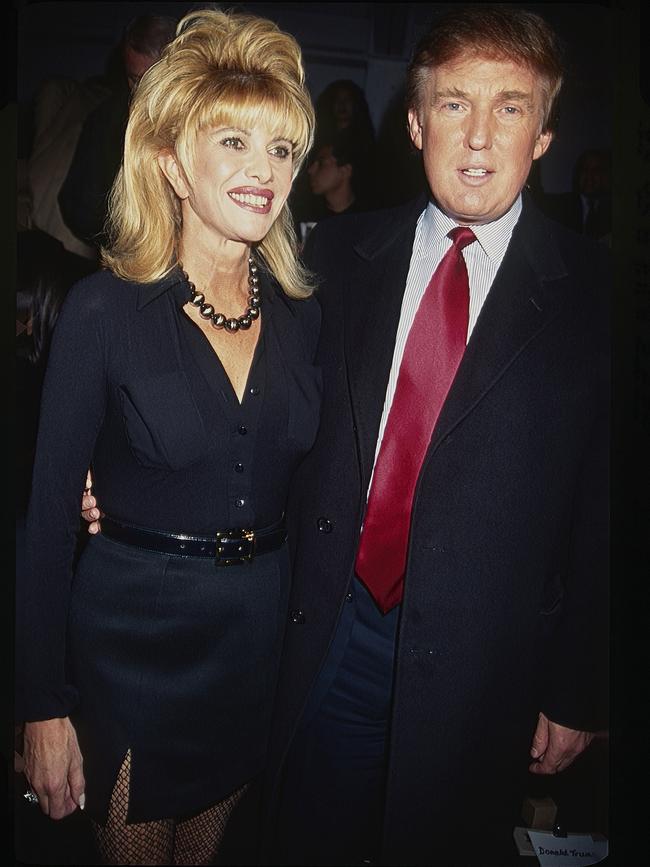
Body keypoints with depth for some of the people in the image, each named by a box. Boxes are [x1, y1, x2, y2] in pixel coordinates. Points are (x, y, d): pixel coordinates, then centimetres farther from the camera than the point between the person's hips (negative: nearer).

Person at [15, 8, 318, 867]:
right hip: (132, 642, -3)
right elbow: (51, 508, -11)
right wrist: (44, 706, -9)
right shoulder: (105, 310, -13)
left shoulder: (302, 315, -1)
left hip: (261, 636, 4)